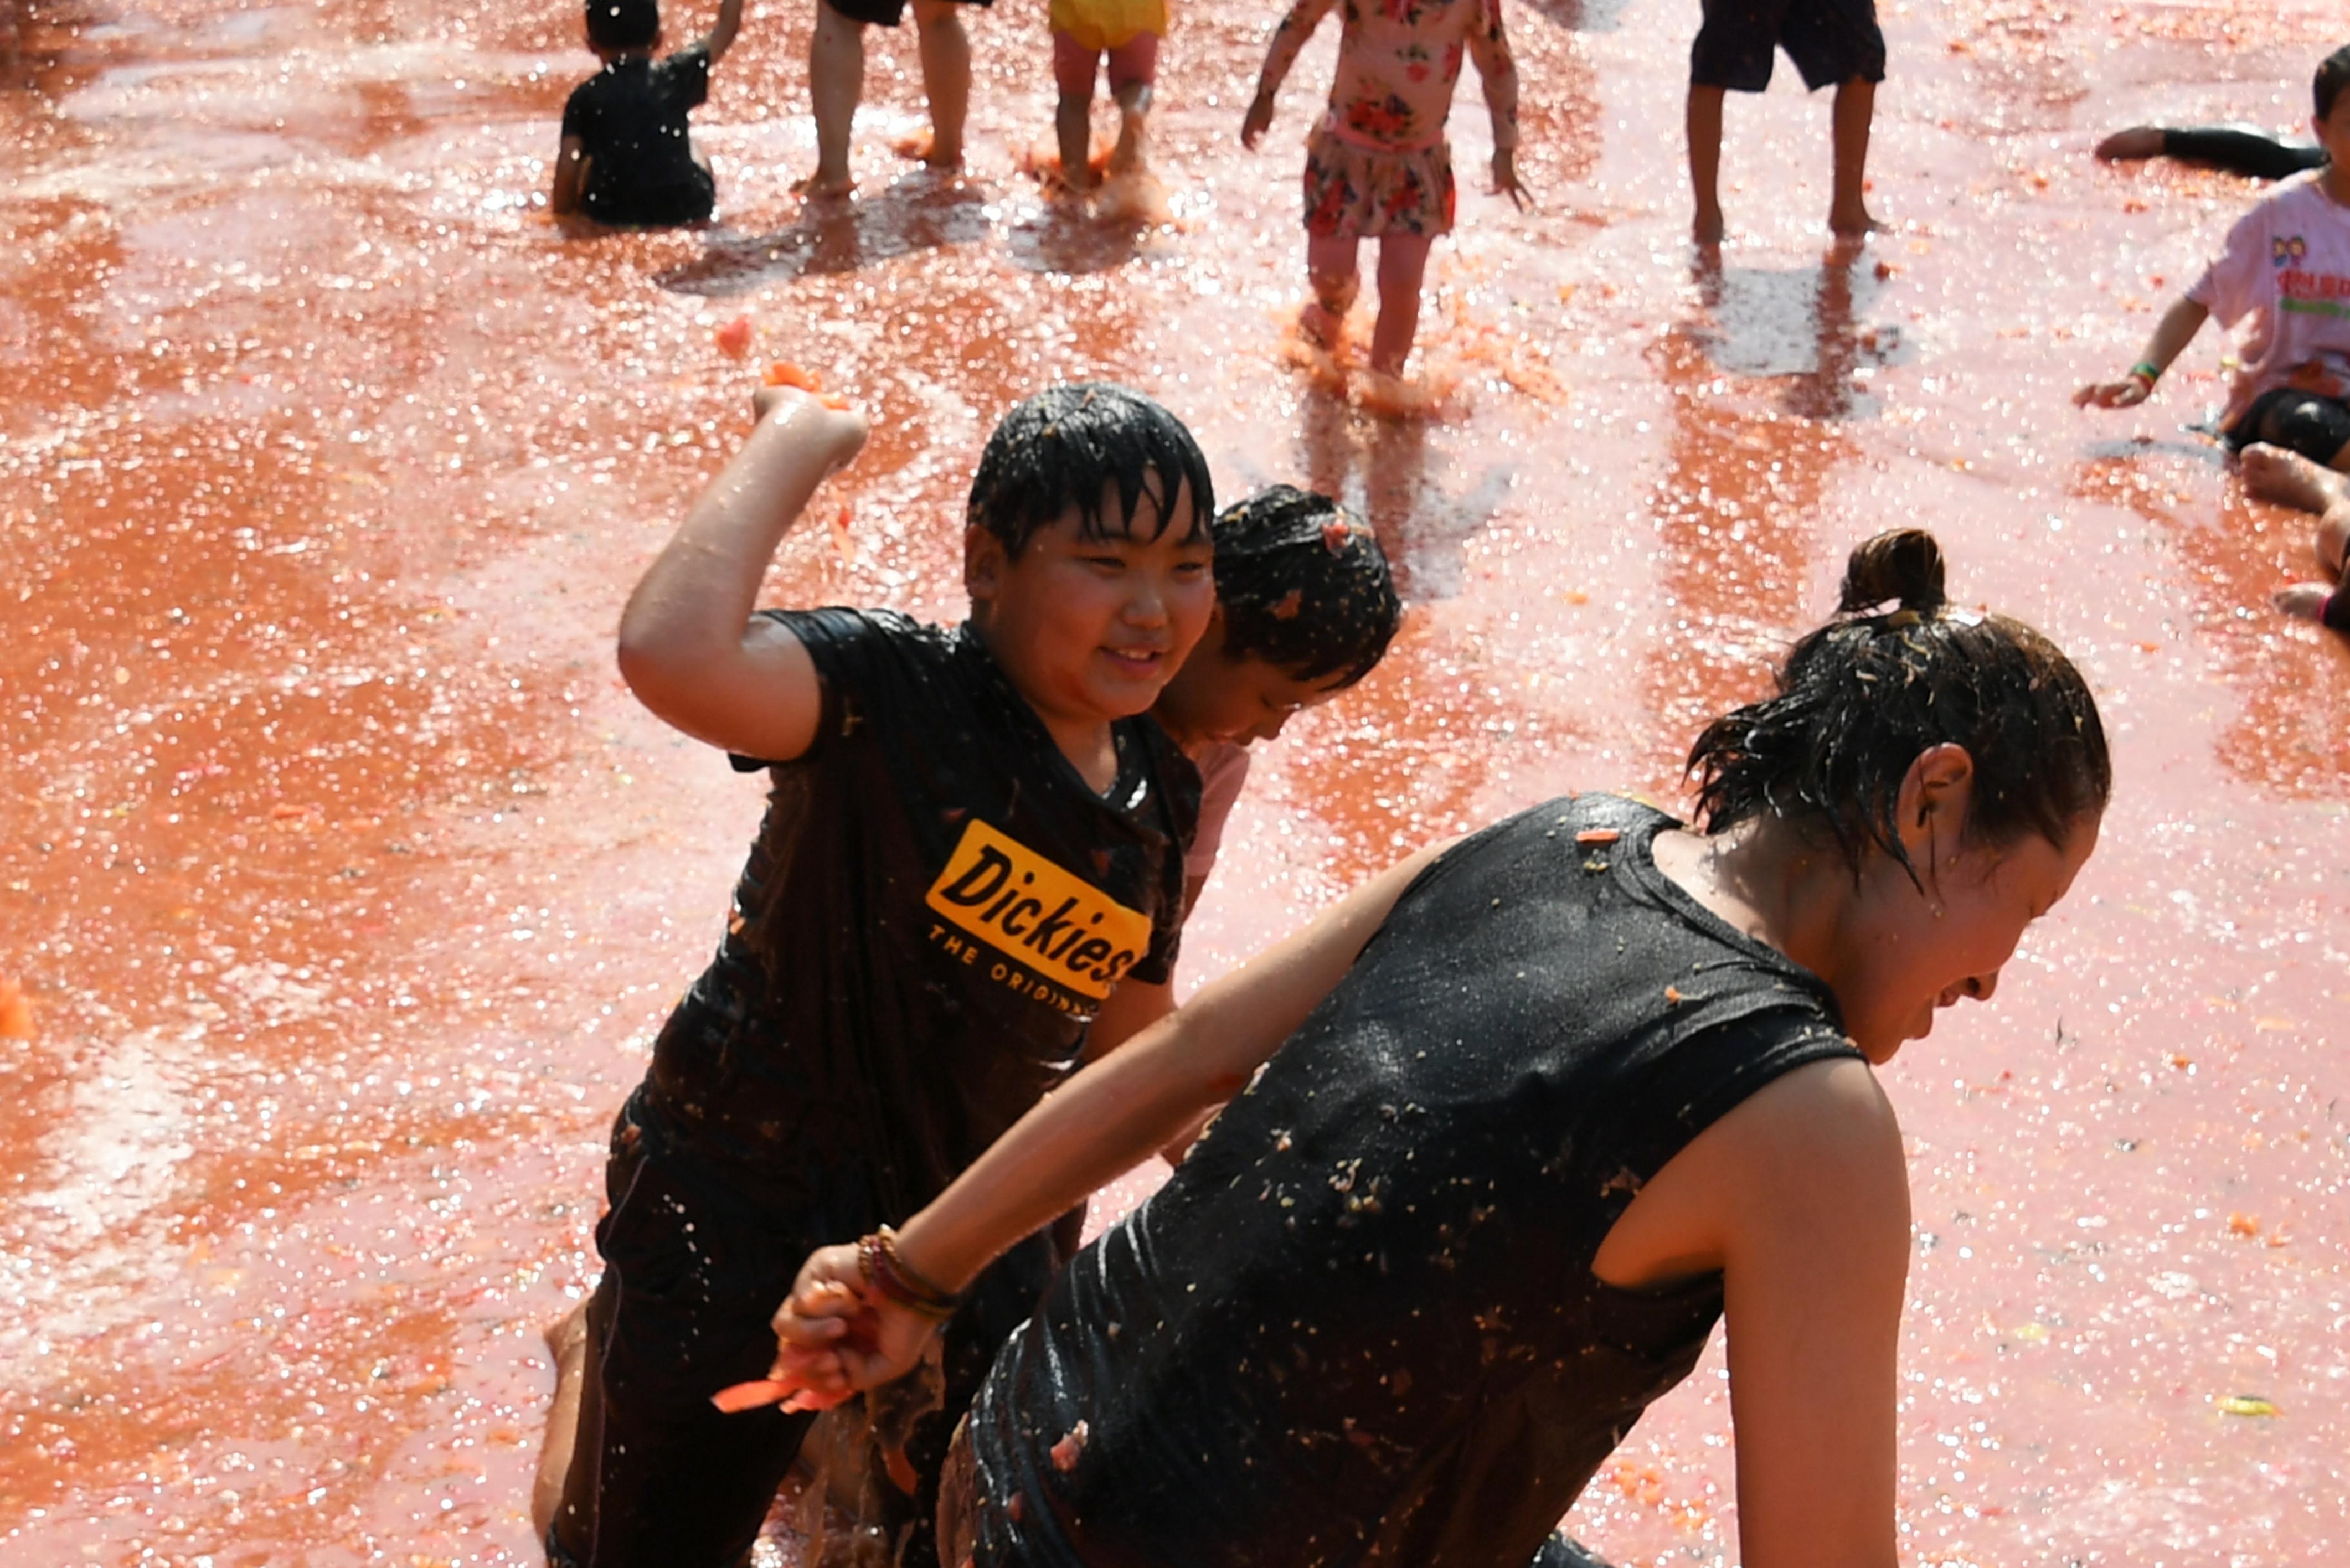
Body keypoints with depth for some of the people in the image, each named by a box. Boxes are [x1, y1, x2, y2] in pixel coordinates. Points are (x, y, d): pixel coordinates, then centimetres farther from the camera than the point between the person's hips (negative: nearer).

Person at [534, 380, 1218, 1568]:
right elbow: (670, 655, -44)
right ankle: (594, 1357, 45)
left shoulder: (1164, 794, -4)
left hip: (960, 1223, 6)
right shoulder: (893, 694, -25)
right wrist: (793, 438, -34)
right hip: (738, 1205, -5)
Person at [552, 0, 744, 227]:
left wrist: (562, 210, 5)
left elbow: (568, 165, -8)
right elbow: (726, 30, 11)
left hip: (611, 213, 0)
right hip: (685, 208, 1)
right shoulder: (675, 76, 0)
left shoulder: (585, 97, -2)